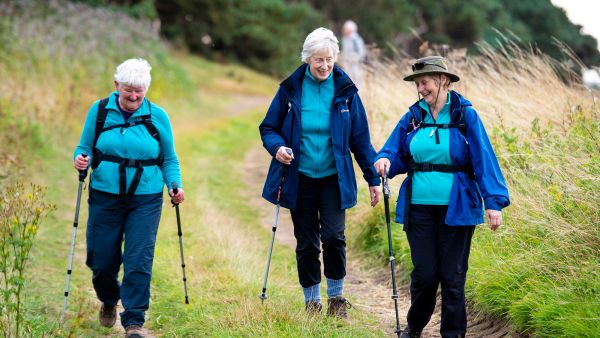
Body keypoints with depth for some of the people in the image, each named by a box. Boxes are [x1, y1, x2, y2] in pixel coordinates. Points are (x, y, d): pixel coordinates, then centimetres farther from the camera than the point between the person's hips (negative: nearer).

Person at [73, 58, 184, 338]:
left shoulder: (157, 116, 0)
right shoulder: (99, 111, 0)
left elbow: (169, 159, 9)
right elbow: (85, 146, 9)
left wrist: (176, 185, -7)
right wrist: (80, 159, -13)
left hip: (145, 200, -1)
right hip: (105, 197, 1)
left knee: (138, 261, -10)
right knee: (101, 260, 8)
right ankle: (109, 303, 39)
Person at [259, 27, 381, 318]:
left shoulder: (345, 91, -2)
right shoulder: (290, 89, -3)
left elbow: (360, 138, 3)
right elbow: (268, 128, 5)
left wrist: (373, 178, 1)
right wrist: (277, 147, -17)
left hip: (333, 178, -1)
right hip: (300, 178, 1)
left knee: (333, 235, -14)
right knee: (306, 243, 6)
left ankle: (336, 297, 6)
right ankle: (311, 303, 20)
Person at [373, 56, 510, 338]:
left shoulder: (464, 115, -5)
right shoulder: (412, 117, 6)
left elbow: (484, 159, -9)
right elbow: (398, 153, 9)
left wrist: (494, 202, -17)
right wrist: (385, 160, -16)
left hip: (456, 208, -2)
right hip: (419, 207, 3)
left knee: (452, 275, 4)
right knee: (424, 273, 6)